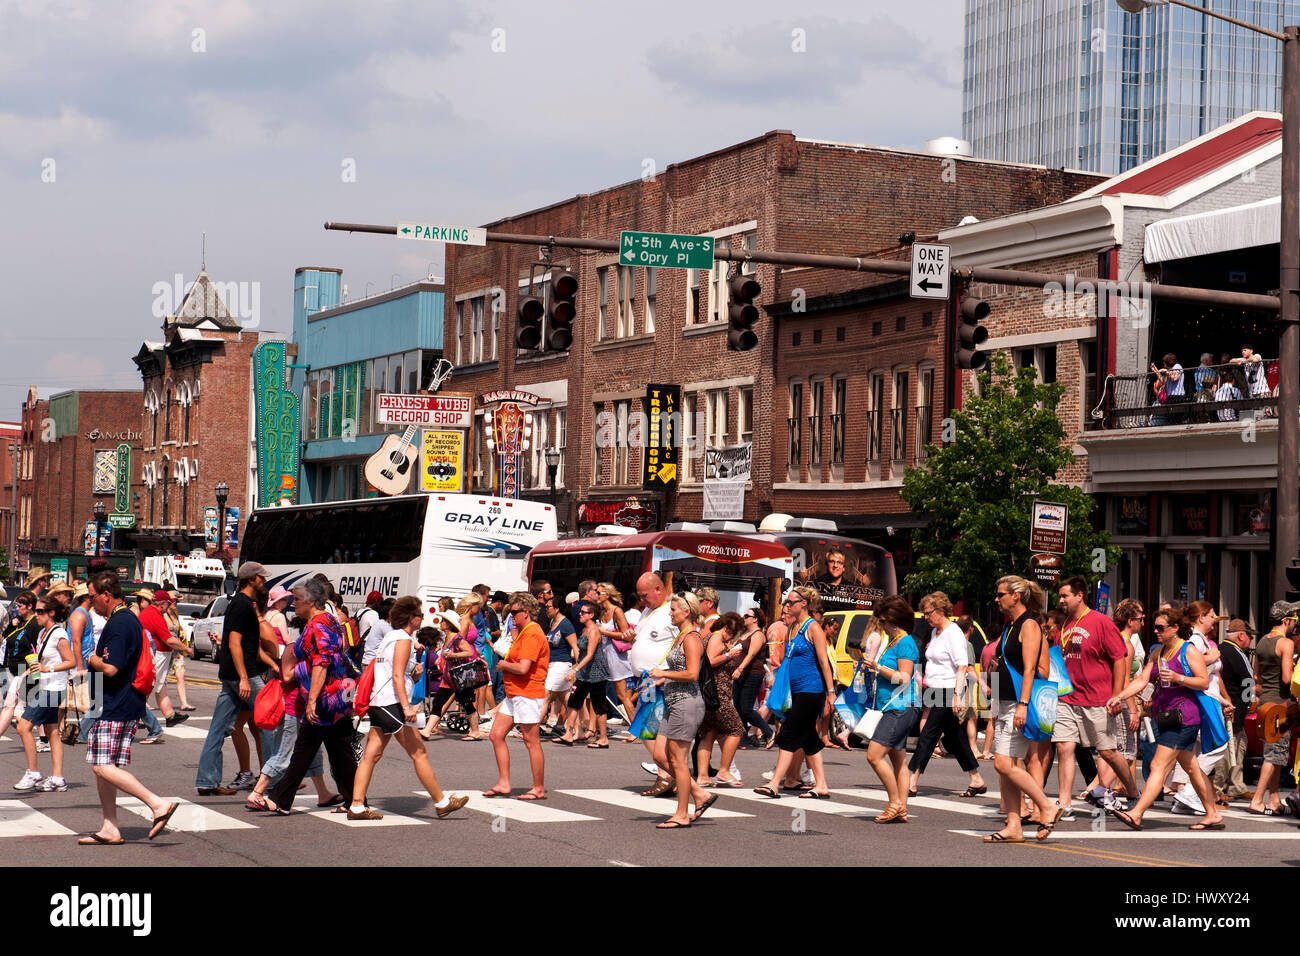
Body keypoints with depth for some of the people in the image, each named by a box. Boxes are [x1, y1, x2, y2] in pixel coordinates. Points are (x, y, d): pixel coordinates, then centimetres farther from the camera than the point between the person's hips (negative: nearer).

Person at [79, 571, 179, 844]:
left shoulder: (118, 624, -16)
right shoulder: (129, 619, 17)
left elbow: (110, 668, -24)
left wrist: (92, 660, -5)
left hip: (116, 707, -11)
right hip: (113, 706, 11)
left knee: (104, 767, -13)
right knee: (101, 766, 12)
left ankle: (158, 804, -16)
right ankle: (109, 829, 15)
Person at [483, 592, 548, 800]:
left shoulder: (532, 635, -17)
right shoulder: (522, 632, 18)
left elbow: (523, 668, -25)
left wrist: (504, 665, -8)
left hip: (528, 694, -11)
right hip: (513, 695, 11)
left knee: (531, 742, -3)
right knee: (496, 735, 7)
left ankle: (539, 789, 5)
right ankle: (503, 783, 11)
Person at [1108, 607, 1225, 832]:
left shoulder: (1189, 651, -6)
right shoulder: (1157, 652, 15)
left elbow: (1204, 682, -9)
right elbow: (1142, 681, 9)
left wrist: (1177, 678, -22)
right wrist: (1119, 697, -5)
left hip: (1183, 717, -8)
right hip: (1166, 718, 8)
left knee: (1159, 766, -14)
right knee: (1190, 767, 14)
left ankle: (1136, 815, -21)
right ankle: (1213, 815, 23)